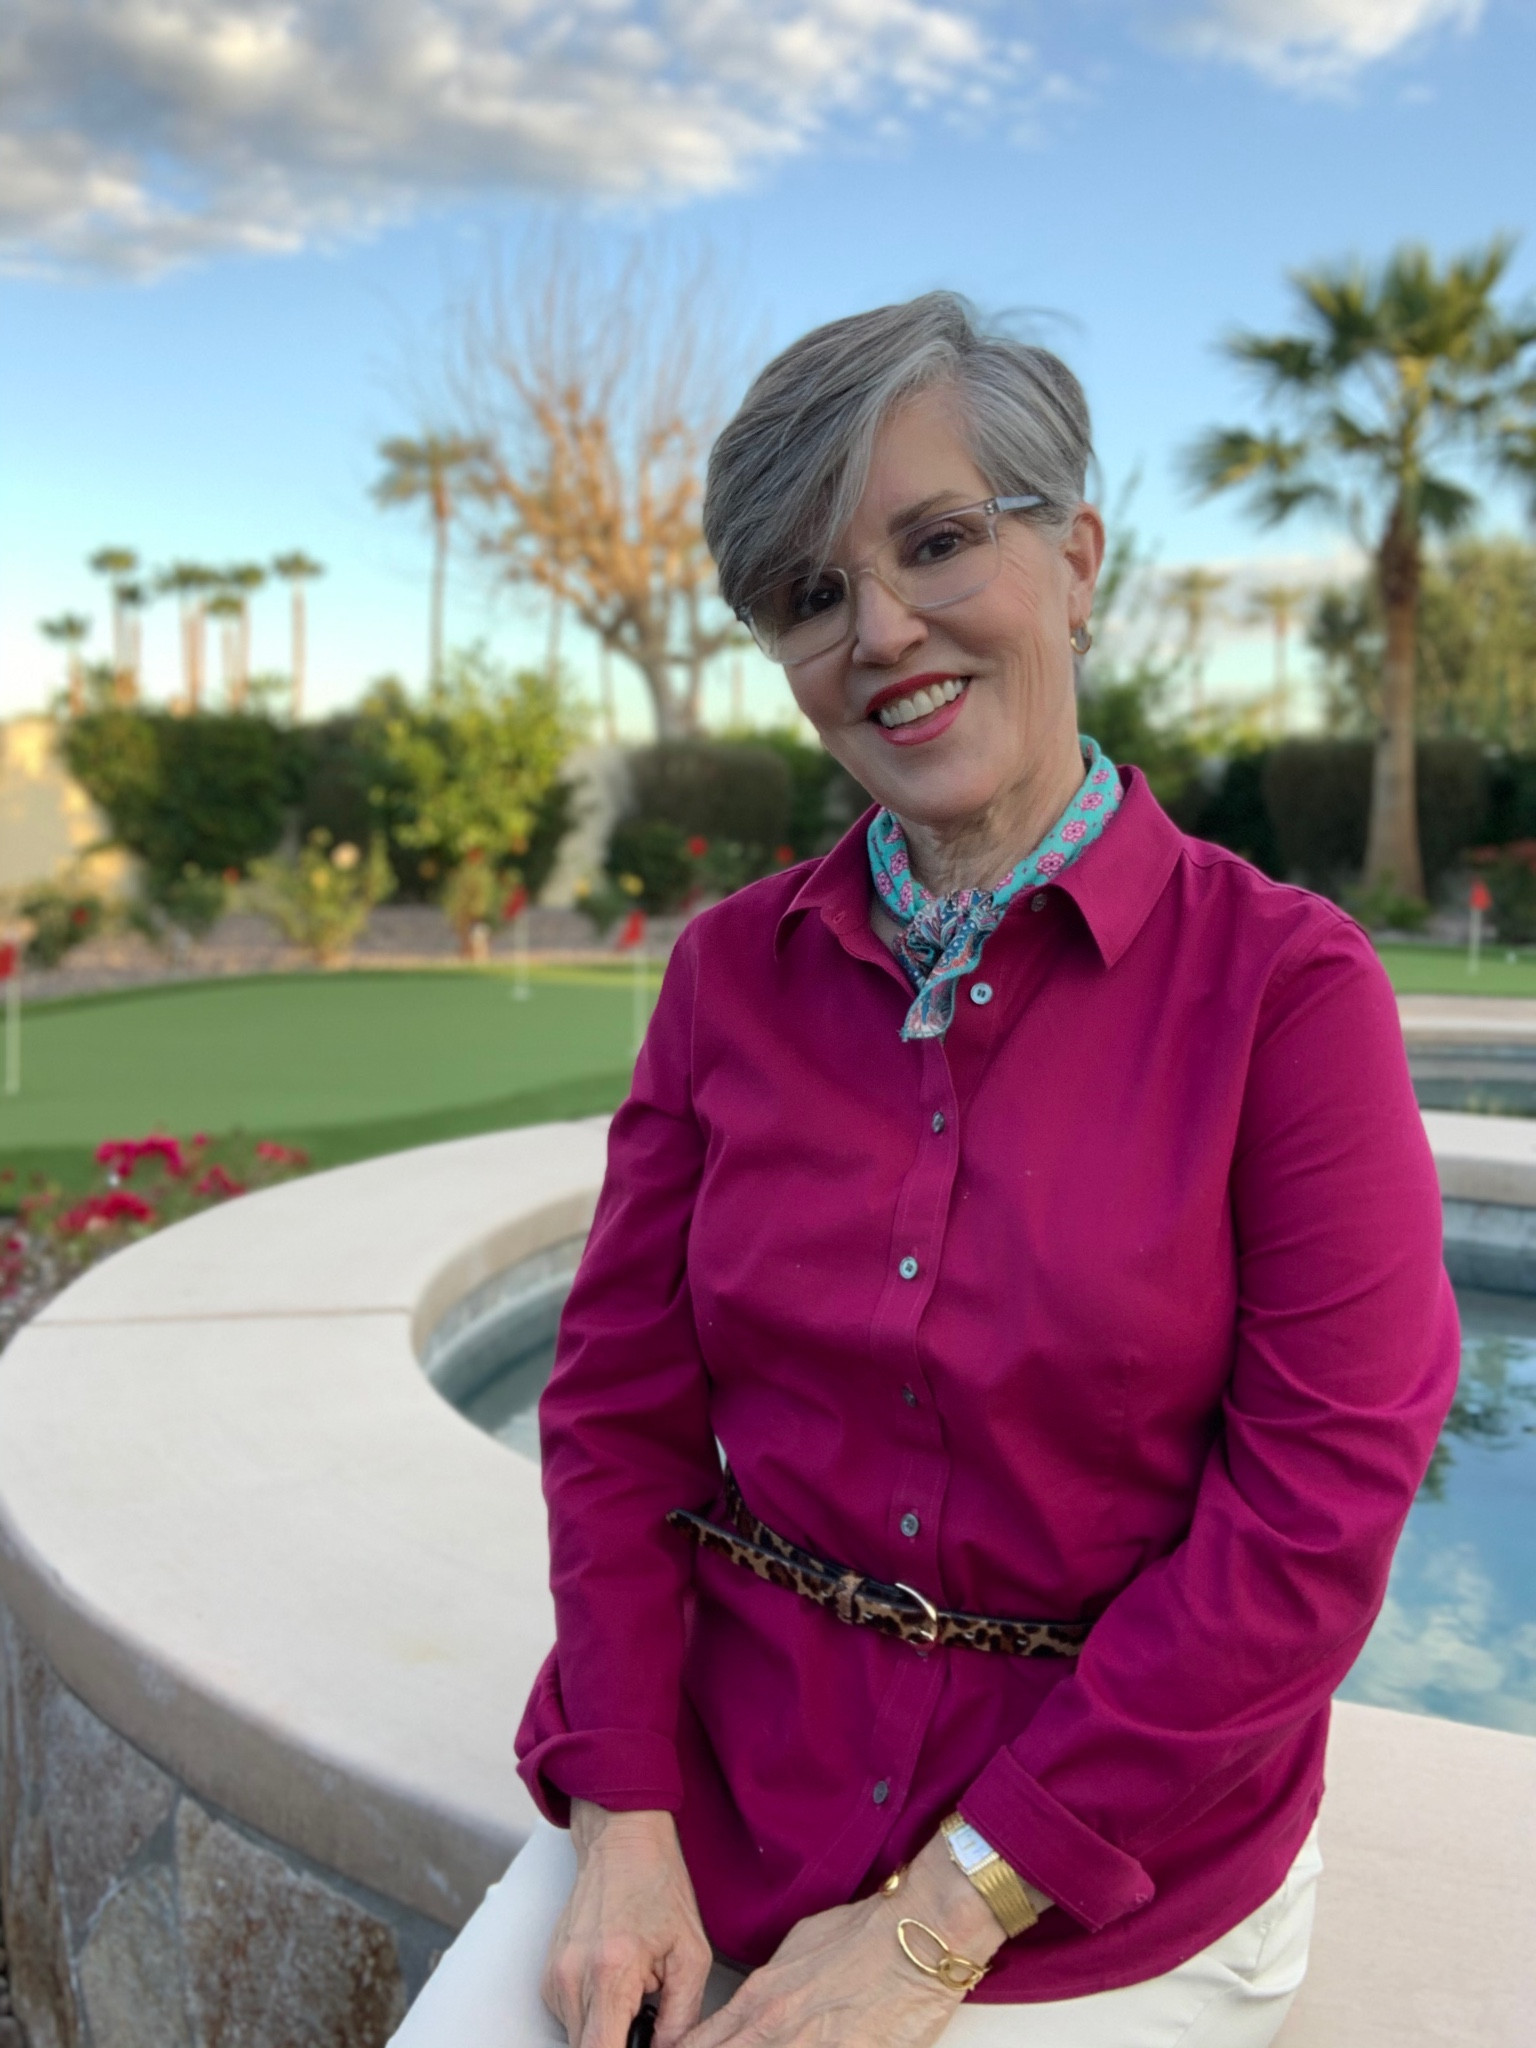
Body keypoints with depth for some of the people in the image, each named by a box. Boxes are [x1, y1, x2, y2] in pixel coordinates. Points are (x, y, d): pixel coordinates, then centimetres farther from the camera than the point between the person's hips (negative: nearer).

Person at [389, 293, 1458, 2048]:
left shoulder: (1281, 979, -11)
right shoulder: (731, 970, 0)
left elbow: (1317, 1512, -14)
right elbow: (619, 1404, 2)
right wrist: (627, 1823, -9)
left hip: (1107, 1843, -2)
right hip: (724, 1781, 3)